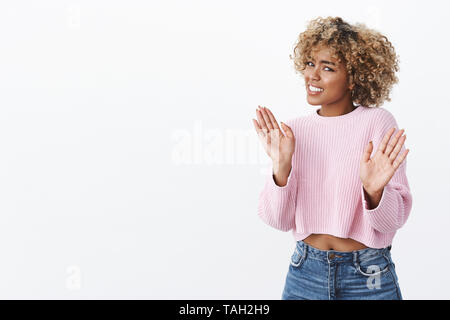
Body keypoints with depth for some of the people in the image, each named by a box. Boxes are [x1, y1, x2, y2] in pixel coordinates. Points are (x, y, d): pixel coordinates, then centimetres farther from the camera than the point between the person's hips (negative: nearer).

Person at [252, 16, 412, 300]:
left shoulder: (378, 122, -10)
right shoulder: (294, 130, -2)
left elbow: (393, 220, -10)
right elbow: (278, 220, -6)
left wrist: (374, 191, -29)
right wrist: (281, 168, -20)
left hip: (368, 278, -2)